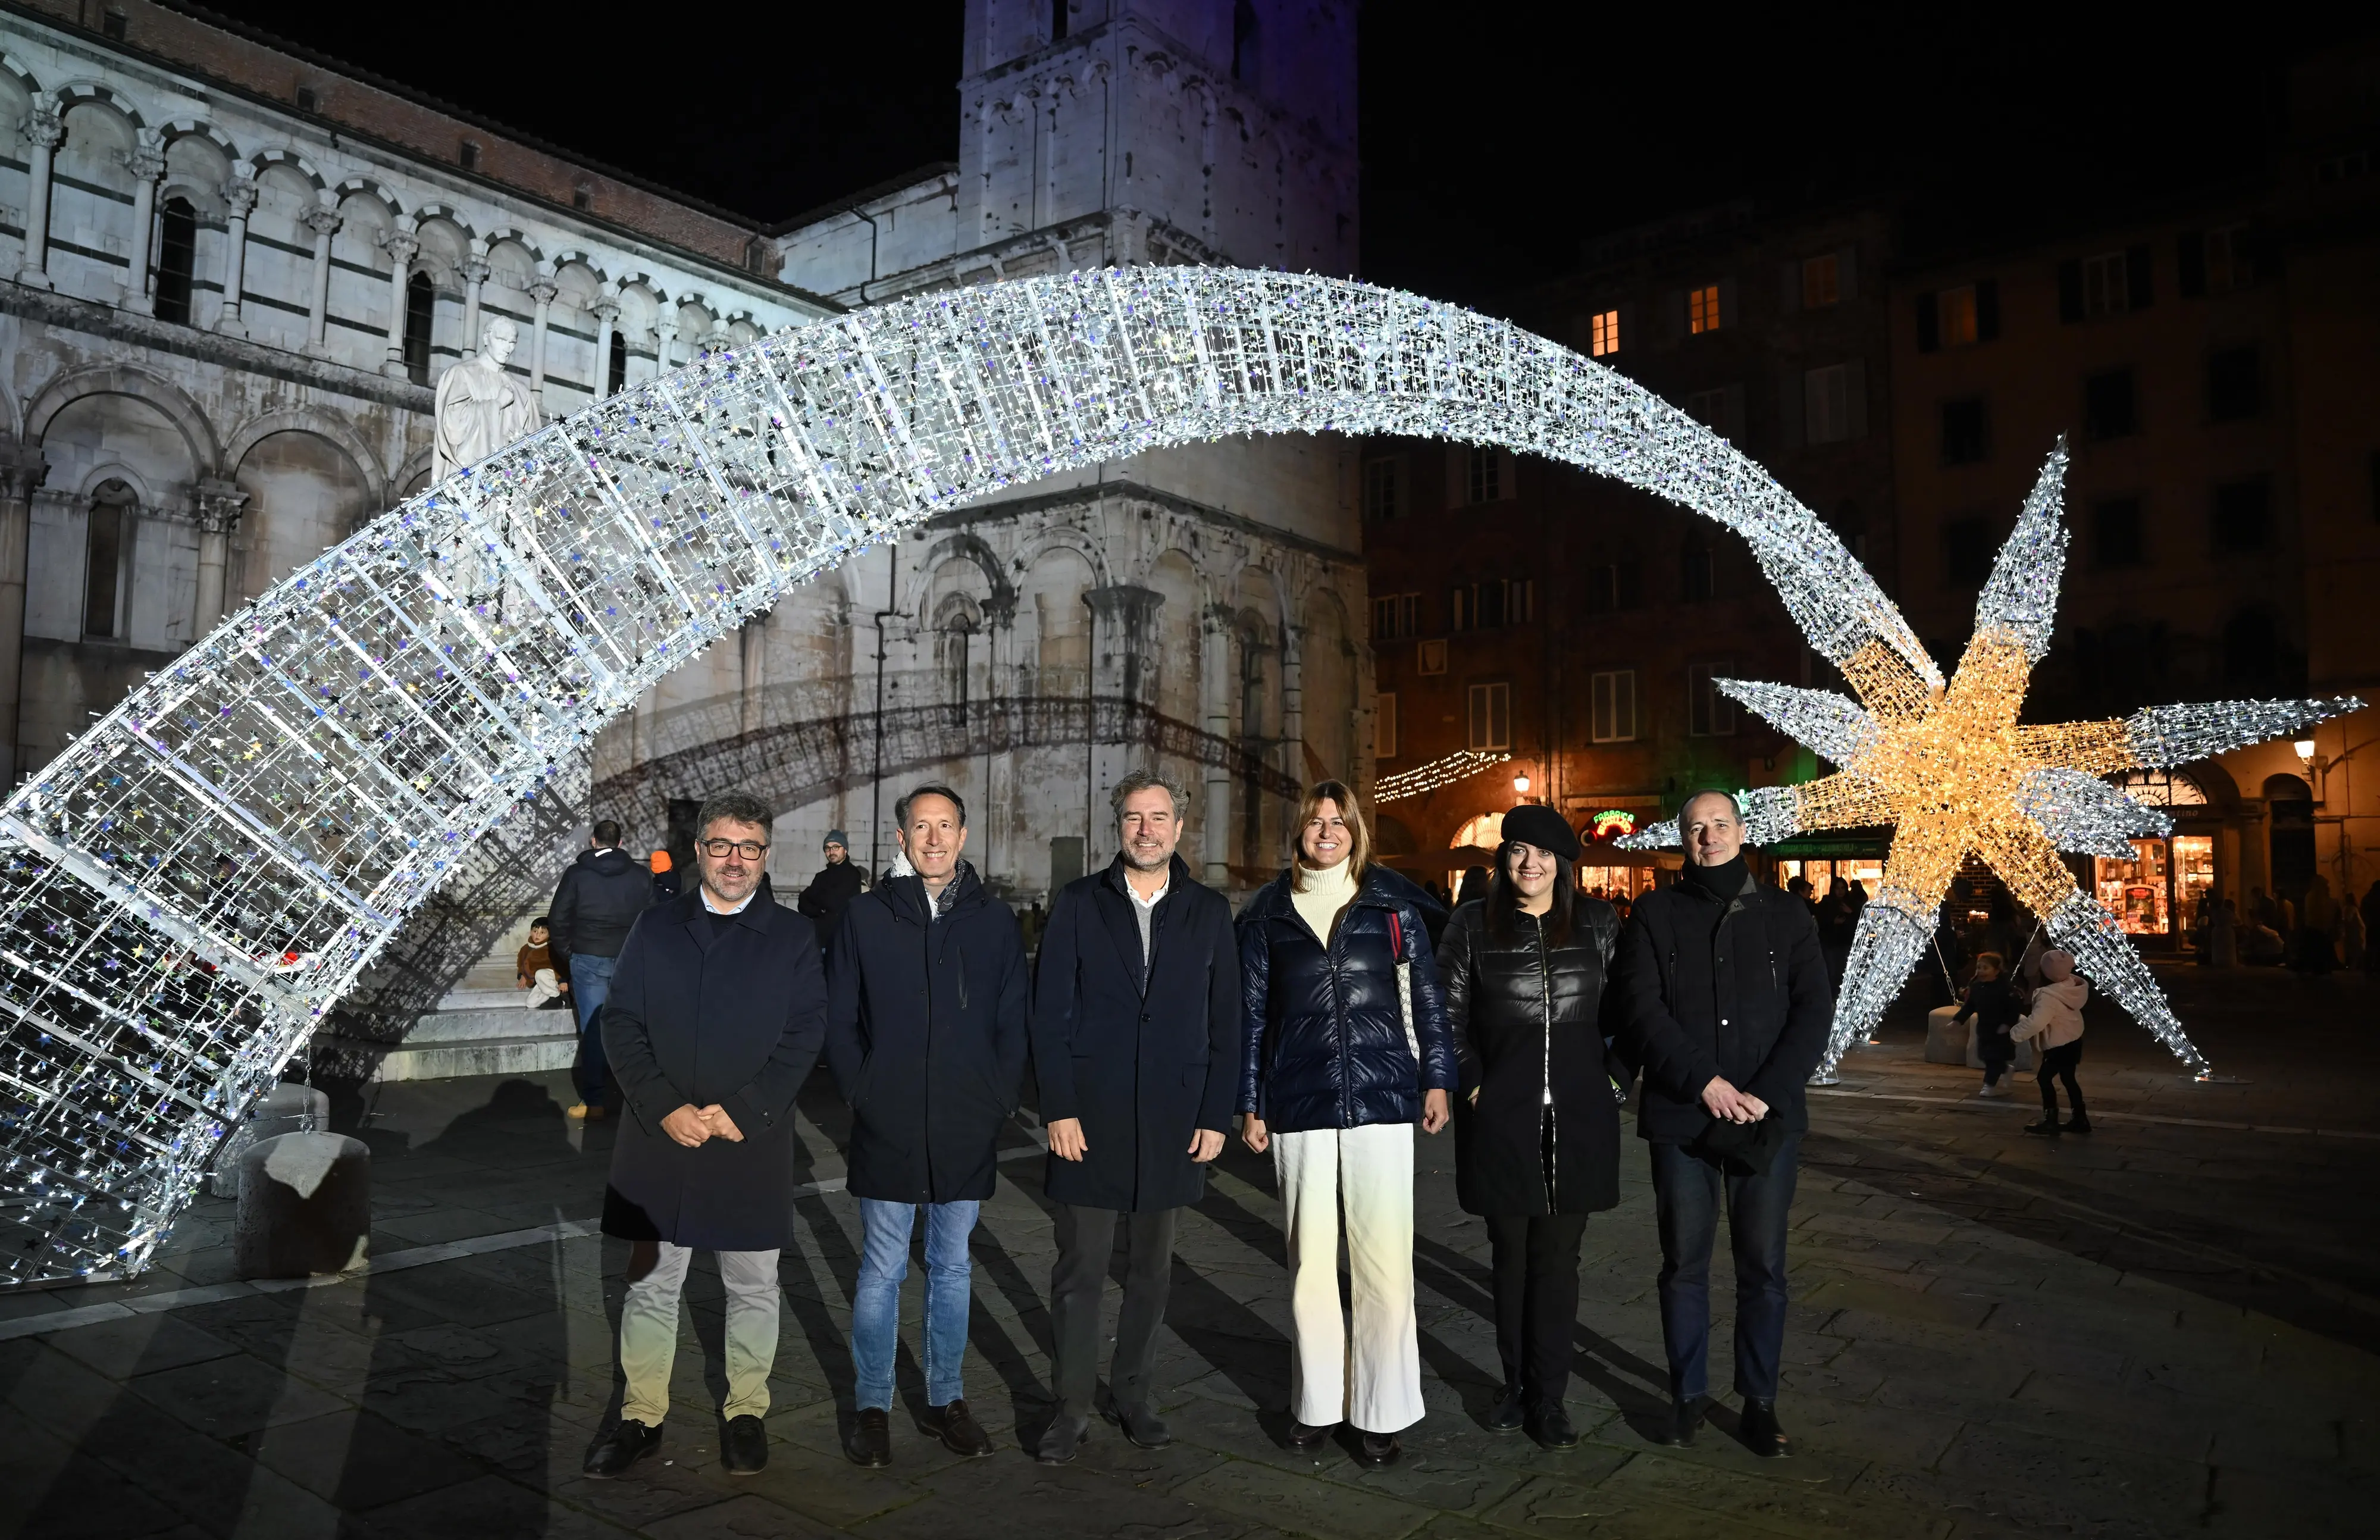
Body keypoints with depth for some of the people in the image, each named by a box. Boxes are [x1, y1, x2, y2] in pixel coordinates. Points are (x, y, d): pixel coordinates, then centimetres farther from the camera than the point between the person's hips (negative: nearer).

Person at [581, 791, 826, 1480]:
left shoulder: (793, 937, 2)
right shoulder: (655, 926, 7)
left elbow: (803, 1037, -3)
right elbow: (620, 1022, 1)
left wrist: (740, 1111, -14)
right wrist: (666, 1109, -11)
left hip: (752, 1145, -1)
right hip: (659, 1140, 2)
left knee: (752, 1287, 9)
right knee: (649, 1284, 10)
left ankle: (746, 1412, 24)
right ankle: (641, 1417, 24)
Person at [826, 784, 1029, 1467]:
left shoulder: (993, 920, 4)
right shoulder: (866, 916, 1)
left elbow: (1012, 1026, 7)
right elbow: (839, 1021, 3)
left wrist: (998, 1102, -1)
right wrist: (864, 1096, -4)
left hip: (967, 1130, 2)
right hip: (888, 1130, -1)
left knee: (952, 1267, 13)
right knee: (881, 1270, 6)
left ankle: (946, 1398, 26)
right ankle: (873, 1406, 20)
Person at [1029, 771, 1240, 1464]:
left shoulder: (1208, 911, 5)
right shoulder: (1078, 904, 1)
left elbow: (1225, 1022, 6)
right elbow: (1050, 1014, -1)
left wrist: (1216, 1114, 0)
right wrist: (1059, 1109, -8)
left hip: (1172, 1120, 2)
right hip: (1089, 1118, -1)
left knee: (1153, 1268, 12)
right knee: (1080, 1268, 4)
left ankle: (1133, 1394, 28)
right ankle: (1072, 1408, 17)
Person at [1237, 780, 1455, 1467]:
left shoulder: (1393, 901, 5)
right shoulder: (1267, 911, 7)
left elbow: (1427, 992, 7)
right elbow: (1252, 1014, 9)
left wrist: (1437, 1078, 3)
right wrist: (1251, 1105, 8)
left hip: (1381, 1098, -1)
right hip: (1298, 1104, 1)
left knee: (1385, 1259, -2)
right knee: (1310, 1258, 7)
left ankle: (1381, 1412, 10)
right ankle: (1316, 1402, 21)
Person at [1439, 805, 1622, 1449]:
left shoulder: (1597, 923, 4)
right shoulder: (1473, 925, 2)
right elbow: (1449, 1014, 5)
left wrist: (1616, 1074, 2)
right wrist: (1471, 1083, -3)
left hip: (1578, 1117, 0)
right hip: (1501, 1116, 0)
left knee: (1557, 1257, 4)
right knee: (1511, 1255, 9)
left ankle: (1548, 1398, 12)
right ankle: (1517, 1385, 22)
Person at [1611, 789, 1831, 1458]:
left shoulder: (1785, 916, 7)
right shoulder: (1655, 915, 4)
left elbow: (1814, 1009, 0)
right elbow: (1641, 1008, -5)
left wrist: (1768, 1095, -12)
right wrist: (1706, 1083, -15)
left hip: (1769, 1119, 1)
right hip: (1680, 1118, 0)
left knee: (1763, 1266, 7)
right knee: (1684, 1264, 7)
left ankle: (1760, 1402, 19)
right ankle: (1687, 1395, 20)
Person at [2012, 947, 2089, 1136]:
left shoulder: (2049, 996, -30)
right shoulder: (2072, 984, -2)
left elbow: (2036, 1022, -40)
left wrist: (2015, 1033, -28)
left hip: (2059, 1045, -9)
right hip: (2072, 1041, 9)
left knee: (2045, 1078, 1)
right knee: (2068, 1079, 19)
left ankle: (2050, 1122, 5)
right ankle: (2080, 1120, 26)